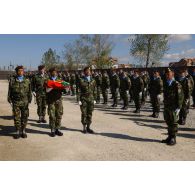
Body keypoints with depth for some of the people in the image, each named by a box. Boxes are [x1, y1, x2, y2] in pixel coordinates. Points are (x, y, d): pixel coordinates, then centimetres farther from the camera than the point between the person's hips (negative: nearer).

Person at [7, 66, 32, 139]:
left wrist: (29, 100, 3)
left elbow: (29, 91, 8)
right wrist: (10, 100, 1)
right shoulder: (12, 80, 3)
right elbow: (9, 91, 6)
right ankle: (18, 132, 13)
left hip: (25, 102, 1)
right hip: (16, 102, 0)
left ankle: (23, 131, 17)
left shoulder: (27, 80, 5)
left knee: (24, 117, 5)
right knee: (16, 117, 2)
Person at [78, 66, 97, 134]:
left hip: (91, 99, 3)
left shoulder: (93, 80, 9)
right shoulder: (81, 80, -2)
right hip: (83, 99, -3)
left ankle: (88, 127, 18)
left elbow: (95, 90, 12)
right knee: (84, 114, 2)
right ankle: (84, 128, 13)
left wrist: (94, 99, 8)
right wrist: (79, 100, -8)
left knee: (90, 114, 7)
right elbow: (79, 91, -3)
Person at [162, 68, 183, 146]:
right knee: (168, 122, 14)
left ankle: (173, 139, 13)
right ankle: (169, 137, 27)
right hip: (166, 107, 7)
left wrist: (178, 108, -16)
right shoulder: (165, 84, 10)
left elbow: (180, 97, -13)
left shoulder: (176, 84, -12)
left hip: (174, 108, -7)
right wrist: (164, 105, 15)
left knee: (174, 123, 3)